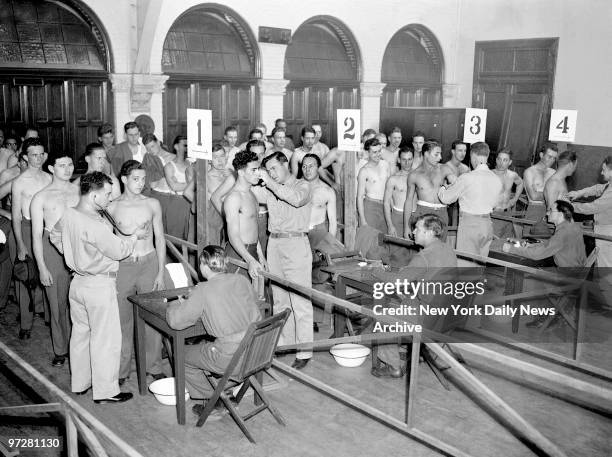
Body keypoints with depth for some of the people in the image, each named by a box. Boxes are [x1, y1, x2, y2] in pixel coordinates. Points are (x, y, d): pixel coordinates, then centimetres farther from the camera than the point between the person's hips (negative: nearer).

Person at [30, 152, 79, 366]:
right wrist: (42, 267, -4)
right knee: (58, 302, 4)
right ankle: (61, 350, 17)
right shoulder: (41, 198, 2)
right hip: (53, 250, -1)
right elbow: (36, 235, 2)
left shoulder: (80, 191, 7)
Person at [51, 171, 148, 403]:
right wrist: (135, 236, -2)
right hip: (99, 286, -9)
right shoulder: (95, 226, -26)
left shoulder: (68, 215, 0)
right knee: (106, 338, 3)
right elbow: (118, 251, -18)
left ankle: (79, 383, 34)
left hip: (77, 281, 9)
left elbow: (55, 236, 19)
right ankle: (105, 391, 12)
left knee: (80, 332, 20)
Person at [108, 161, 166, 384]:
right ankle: (121, 369, 18)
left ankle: (154, 366, 19)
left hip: (149, 263, 1)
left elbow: (160, 238, 7)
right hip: (122, 266, -1)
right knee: (122, 318, 5)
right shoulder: (112, 207, 0)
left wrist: (161, 272, 2)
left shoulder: (152, 204, 3)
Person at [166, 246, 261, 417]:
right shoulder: (242, 280, 4)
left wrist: (176, 304, 13)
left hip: (231, 358, -7)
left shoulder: (203, 291, -12)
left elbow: (176, 321, -11)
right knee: (203, 346, 31)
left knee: (182, 355, 16)